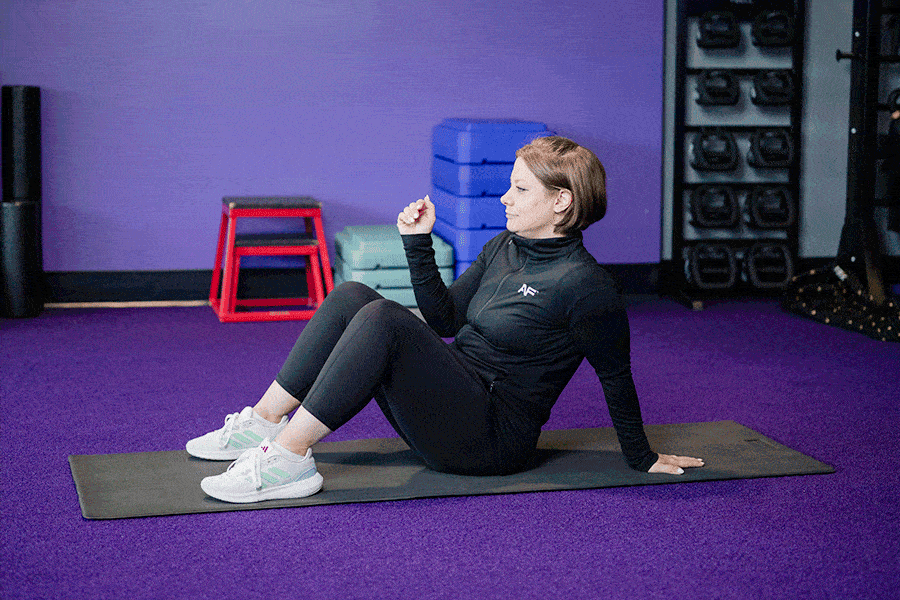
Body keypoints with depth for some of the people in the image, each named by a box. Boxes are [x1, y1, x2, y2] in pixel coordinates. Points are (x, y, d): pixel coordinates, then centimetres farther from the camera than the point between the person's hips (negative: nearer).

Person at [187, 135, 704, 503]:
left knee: (383, 319, -27)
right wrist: (419, 243, 6)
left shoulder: (584, 285, -13)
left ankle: (288, 457, -27)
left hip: (492, 438, -8)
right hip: (451, 408, 9)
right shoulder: (505, 248, 11)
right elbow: (445, 319, 14)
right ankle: (263, 423, -6)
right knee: (351, 297, -4)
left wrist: (643, 460, 1)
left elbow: (617, 378, -6)